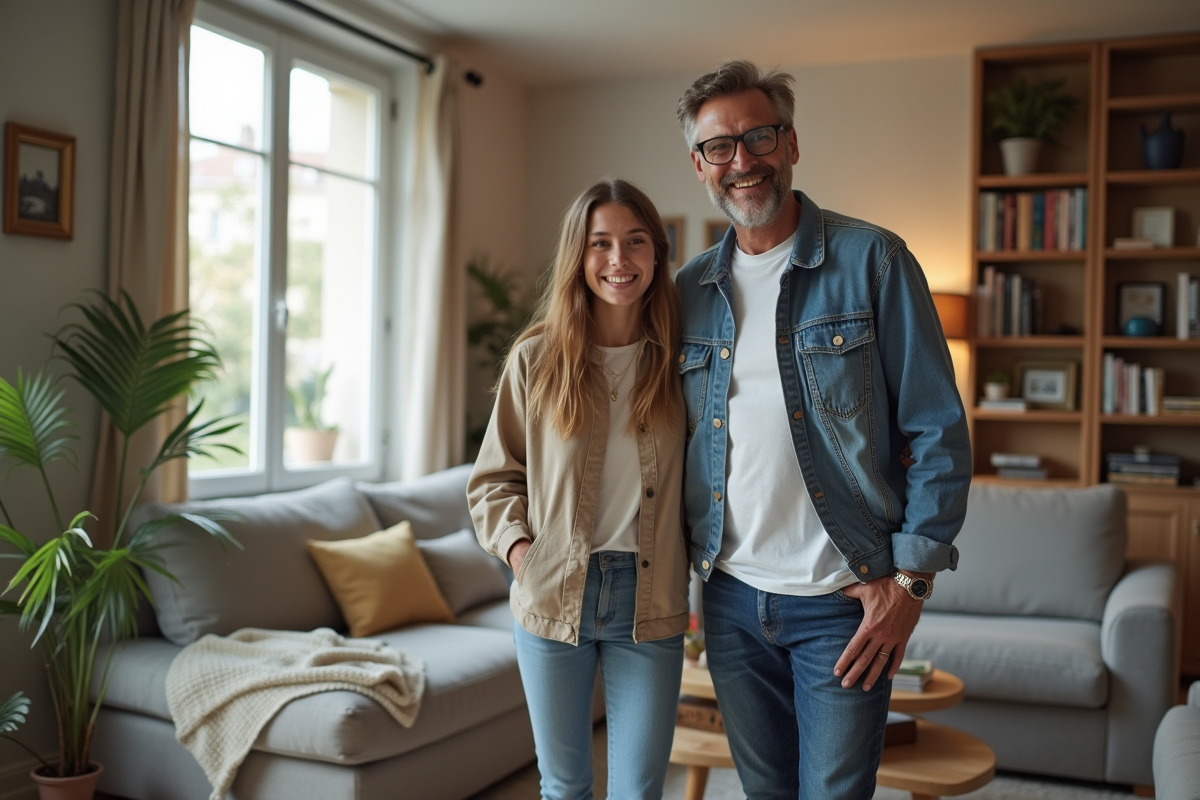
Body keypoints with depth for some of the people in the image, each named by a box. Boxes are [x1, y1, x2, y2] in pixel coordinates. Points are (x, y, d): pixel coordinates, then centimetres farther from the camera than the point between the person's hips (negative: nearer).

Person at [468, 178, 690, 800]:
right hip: (552, 597, 0)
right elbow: (494, 477, 7)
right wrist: (517, 544, -9)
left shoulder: (679, 359, -1)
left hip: (649, 603, 0)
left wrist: (698, 567, -5)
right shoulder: (536, 359, -1)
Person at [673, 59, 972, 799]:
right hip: (730, 597, 5)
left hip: (843, 602, -4)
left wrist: (910, 579, -12)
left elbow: (939, 431, -8)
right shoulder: (690, 290, 6)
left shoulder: (872, 261, -7)